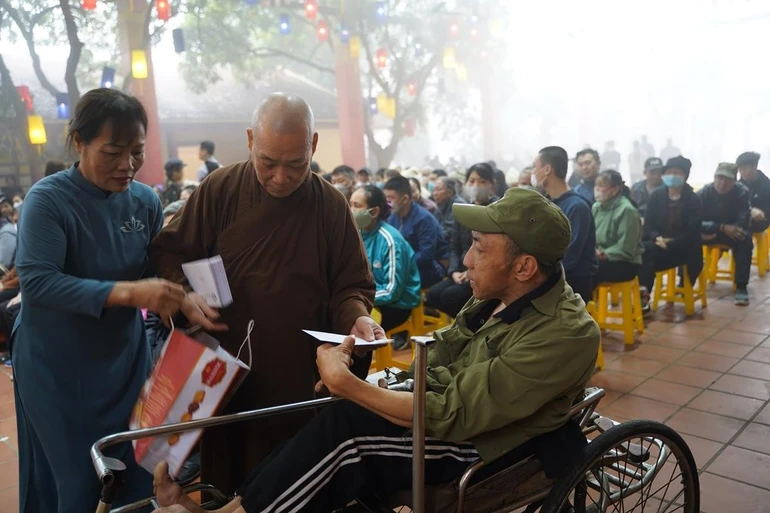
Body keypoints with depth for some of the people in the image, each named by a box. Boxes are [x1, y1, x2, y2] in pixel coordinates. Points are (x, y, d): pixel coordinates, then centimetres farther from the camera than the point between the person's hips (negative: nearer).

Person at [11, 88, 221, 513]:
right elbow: (36, 282, -26)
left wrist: (183, 301, -17)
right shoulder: (48, 199, -17)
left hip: (125, 359, 5)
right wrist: (127, 292, -36)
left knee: (136, 478, 14)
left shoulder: (145, 200, -2)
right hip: (57, 367, -4)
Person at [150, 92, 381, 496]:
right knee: (224, 485, 17)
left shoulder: (331, 205, -2)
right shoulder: (220, 190, -4)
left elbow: (351, 285, 3)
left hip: (300, 381, 0)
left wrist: (356, 317, -18)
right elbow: (168, 252, 3)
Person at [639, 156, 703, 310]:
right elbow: (648, 224, 3)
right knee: (645, 249, -30)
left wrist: (671, 243, -21)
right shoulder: (656, 196, 8)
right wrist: (657, 238, -18)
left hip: (683, 247, -2)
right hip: (658, 243, 2)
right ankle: (643, 293, -28)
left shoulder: (693, 199, 0)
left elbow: (693, 231, -9)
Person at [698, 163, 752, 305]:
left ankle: (741, 286, -25)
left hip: (731, 231, 0)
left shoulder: (742, 192, -16)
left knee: (745, 237, -34)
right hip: (708, 231, 0)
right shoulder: (703, 193, -15)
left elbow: (743, 222, -21)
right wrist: (722, 227, -34)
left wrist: (714, 233, -28)